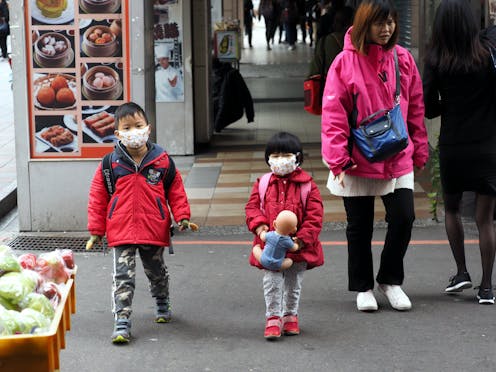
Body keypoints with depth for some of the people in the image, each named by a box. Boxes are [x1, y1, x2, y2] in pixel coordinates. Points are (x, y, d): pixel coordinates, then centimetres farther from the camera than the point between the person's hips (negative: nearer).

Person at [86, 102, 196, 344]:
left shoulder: (162, 161, -3)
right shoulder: (110, 165, -5)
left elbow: (176, 191, 6)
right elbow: (97, 198, 1)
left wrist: (182, 216, -4)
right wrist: (96, 229, 1)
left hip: (154, 231, 2)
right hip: (121, 232, -1)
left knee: (156, 272, 20)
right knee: (123, 277, -7)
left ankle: (162, 304, 45)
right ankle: (122, 321, -4)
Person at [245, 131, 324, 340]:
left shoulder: (307, 185, -4)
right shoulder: (263, 184, 3)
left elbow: (315, 215, -7)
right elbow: (252, 207, 2)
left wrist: (303, 238, -16)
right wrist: (259, 225, -18)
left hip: (297, 246, 0)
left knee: (293, 284, 13)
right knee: (272, 283, -2)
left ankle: (290, 316, 29)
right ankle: (273, 318, 7)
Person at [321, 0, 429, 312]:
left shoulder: (403, 59, 3)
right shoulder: (345, 62, -8)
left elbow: (415, 109, 9)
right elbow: (333, 113, -9)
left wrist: (419, 152, 8)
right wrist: (338, 158, -13)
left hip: (398, 160, 3)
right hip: (357, 162, -3)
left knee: (403, 218, -1)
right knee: (360, 227, 8)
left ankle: (390, 280, 21)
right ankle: (363, 287, 25)